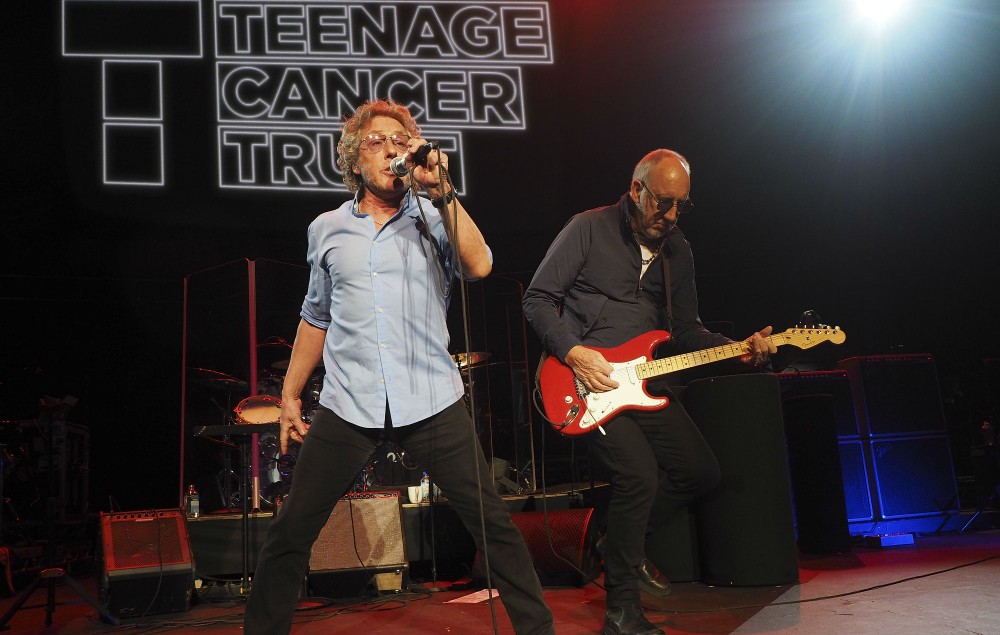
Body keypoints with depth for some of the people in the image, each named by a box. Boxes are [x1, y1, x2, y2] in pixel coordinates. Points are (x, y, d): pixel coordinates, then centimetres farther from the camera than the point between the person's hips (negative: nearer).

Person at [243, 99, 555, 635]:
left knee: (494, 524, -2)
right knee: (290, 534, 2)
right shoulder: (327, 230, 12)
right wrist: (290, 395, 18)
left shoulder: (434, 220, 7)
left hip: (431, 403, -1)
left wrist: (441, 189, -15)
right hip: (347, 408, 2)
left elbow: (479, 266, -13)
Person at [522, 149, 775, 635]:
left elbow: (686, 330, 15)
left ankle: (621, 537, 24)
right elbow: (538, 299, -8)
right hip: (585, 380, -7)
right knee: (640, 474, -24)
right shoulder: (590, 229, -8)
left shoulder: (678, 251, 11)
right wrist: (573, 353, -19)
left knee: (701, 471, 3)